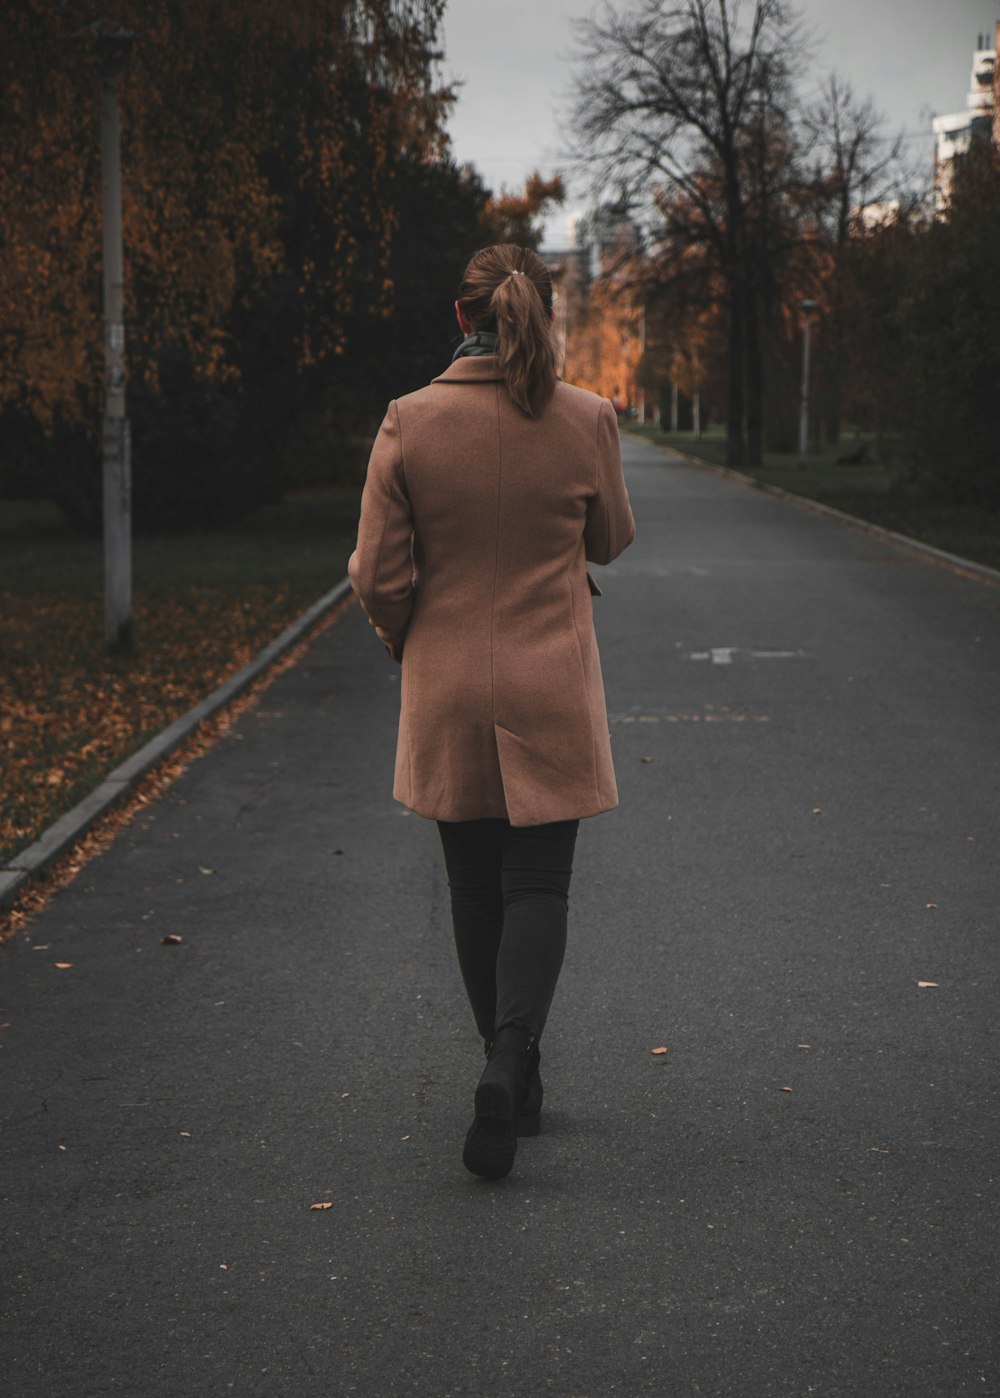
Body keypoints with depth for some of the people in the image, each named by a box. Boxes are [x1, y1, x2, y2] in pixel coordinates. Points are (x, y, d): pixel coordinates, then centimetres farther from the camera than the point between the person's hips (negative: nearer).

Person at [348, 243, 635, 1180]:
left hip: (447, 693, 1)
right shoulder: (586, 419, -9)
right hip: (551, 692, -1)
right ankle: (510, 1063, -15)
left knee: (476, 886, 14)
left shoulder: (410, 423, -10)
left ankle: (510, 1076, 24)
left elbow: (379, 574, -6)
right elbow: (610, 540, 8)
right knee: (539, 885, 6)